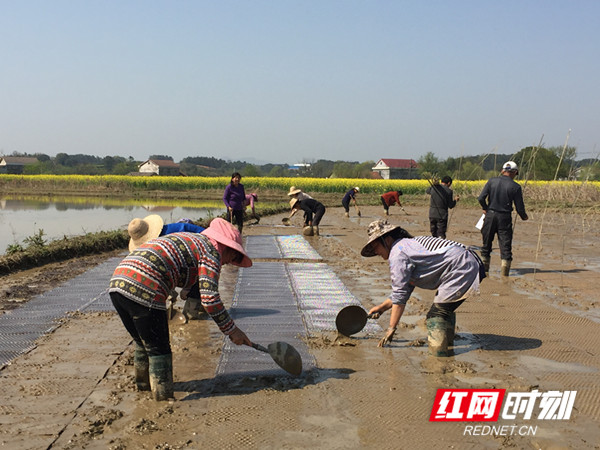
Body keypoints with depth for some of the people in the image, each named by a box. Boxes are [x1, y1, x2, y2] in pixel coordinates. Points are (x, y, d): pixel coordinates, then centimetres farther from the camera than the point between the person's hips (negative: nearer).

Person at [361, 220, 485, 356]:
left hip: (461, 271, -11)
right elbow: (405, 290, 27)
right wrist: (382, 307, 26)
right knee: (444, 309, 27)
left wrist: (391, 328, -4)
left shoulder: (398, 254, -10)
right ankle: (448, 344, 40)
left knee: (435, 317, -9)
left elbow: (399, 296, -10)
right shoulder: (409, 245, 21)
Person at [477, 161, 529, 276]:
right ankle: (504, 274, -2)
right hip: (505, 218, -2)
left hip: (490, 215, 2)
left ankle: (484, 271, 21)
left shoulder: (492, 181, -1)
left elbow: (481, 198, -6)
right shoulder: (515, 187, -5)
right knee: (505, 247, 3)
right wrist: (524, 216, 17)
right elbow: (519, 208, -4)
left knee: (486, 245, 14)